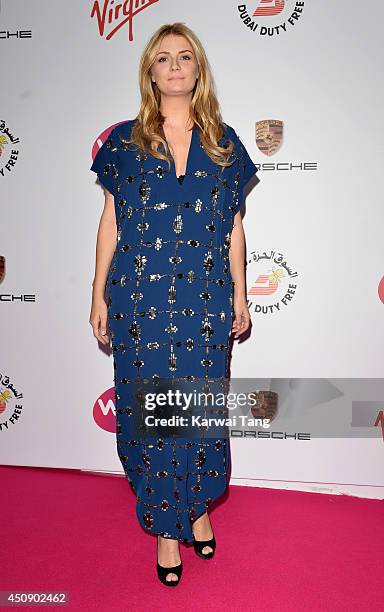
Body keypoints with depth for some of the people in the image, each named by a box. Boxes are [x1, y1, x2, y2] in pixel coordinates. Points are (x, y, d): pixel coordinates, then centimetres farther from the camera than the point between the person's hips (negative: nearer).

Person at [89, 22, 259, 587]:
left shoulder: (223, 142, 8)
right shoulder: (124, 141, 5)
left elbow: (233, 225, 9)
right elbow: (111, 221, 6)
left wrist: (239, 295, 7)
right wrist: (99, 295, 3)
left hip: (206, 299, 1)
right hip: (140, 298, 0)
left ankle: (197, 505, 35)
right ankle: (166, 525, 26)